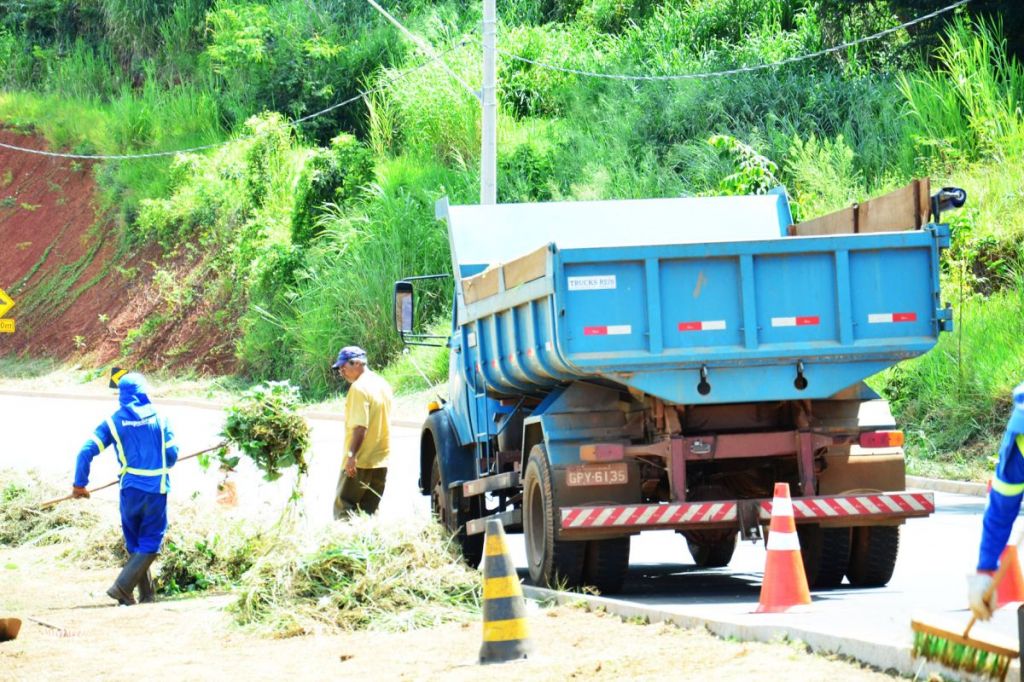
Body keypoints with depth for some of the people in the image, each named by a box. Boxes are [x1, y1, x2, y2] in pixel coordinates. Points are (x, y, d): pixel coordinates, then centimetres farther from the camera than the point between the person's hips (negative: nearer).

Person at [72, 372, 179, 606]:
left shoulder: (113, 422, 0)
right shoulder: (159, 418, -1)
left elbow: (86, 451, -7)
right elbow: (172, 455, 0)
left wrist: (79, 484, 3)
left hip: (130, 490, 1)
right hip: (156, 489, -1)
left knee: (134, 543, 17)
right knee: (151, 543, 4)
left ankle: (146, 594, 21)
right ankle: (123, 587, -13)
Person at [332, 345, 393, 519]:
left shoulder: (359, 388, -14)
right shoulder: (383, 385, 13)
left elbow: (360, 426, -22)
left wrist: (351, 454, -23)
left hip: (360, 462, -8)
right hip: (381, 461, 8)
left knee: (343, 508, -6)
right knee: (370, 511, 9)